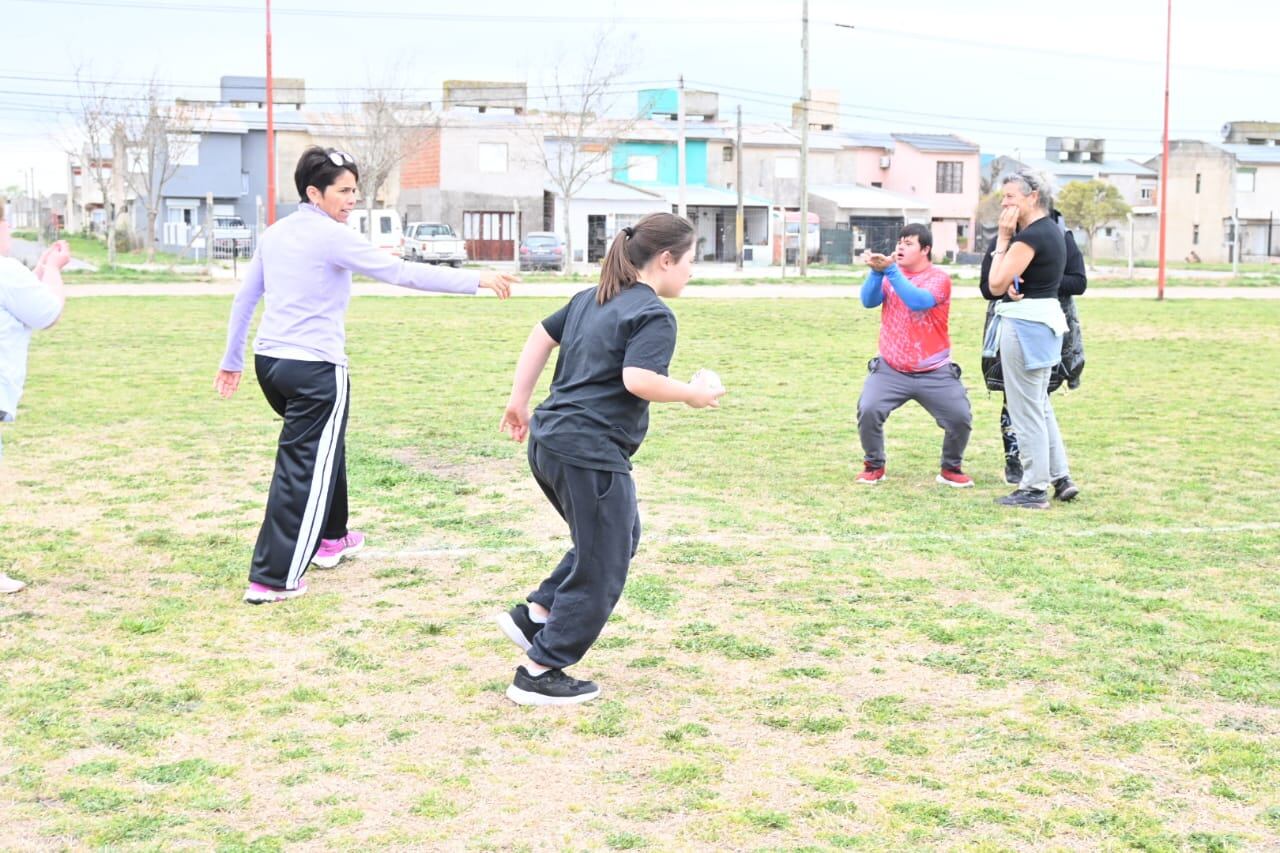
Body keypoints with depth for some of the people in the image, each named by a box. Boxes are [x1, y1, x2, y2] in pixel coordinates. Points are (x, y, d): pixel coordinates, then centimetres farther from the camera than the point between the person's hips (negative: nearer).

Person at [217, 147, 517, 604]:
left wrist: (232, 358, 26)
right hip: (314, 368, -9)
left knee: (324, 448, 26)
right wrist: (476, 280, -13)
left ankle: (330, 537, 40)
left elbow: (245, 297, 17)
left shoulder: (274, 234, 11)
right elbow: (402, 273, -17)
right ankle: (273, 578, -4)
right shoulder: (332, 237, -12)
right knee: (302, 469, -3)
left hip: (269, 360, 9)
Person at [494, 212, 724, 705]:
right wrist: (693, 394, -9)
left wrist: (519, 400, 24)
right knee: (601, 569, 4)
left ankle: (534, 616, 22)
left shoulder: (592, 299, 16)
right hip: (590, 454, -9)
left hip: (548, 443, 10)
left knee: (617, 540, 25)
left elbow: (541, 336, 21)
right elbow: (638, 381, -23)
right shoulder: (654, 314, -11)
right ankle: (539, 675, 9)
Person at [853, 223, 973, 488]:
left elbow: (918, 301, -26)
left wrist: (890, 271, -33)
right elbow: (868, 301, -10)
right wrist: (876, 272, -27)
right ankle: (874, 466, 4)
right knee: (868, 411, -20)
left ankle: (951, 468, 17)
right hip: (891, 370, 2)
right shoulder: (890, 274, 5)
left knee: (961, 418, -10)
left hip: (934, 374, -2)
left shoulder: (939, 278, -7)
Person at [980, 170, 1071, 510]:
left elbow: (995, 284, -17)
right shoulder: (1051, 230, 13)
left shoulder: (1030, 237, -19)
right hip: (1045, 318, 10)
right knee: (1039, 404, 19)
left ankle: (1034, 488, 4)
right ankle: (1059, 475, 23)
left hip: (1024, 323, -10)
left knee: (1025, 408, -2)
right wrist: (1014, 287, -6)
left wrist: (1003, 238, -12)